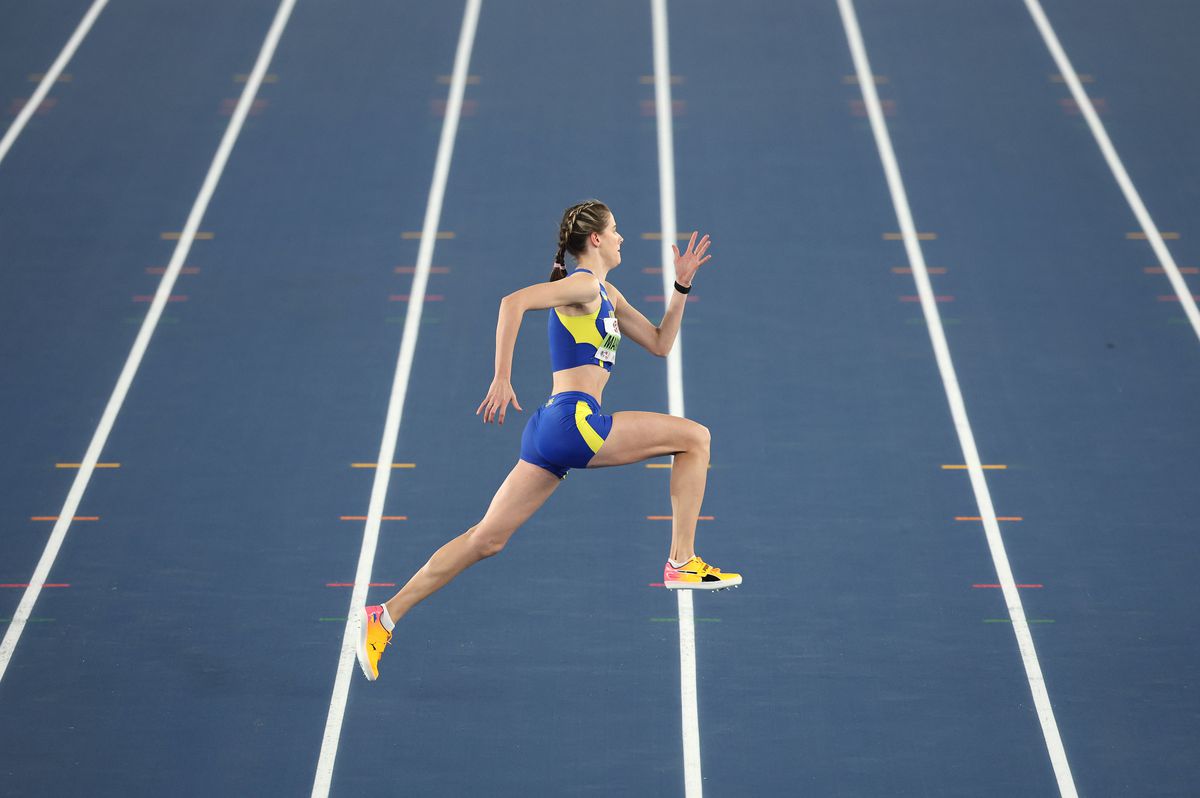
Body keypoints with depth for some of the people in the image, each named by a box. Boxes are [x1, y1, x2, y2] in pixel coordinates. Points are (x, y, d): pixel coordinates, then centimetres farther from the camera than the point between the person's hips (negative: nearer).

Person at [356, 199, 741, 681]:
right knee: (694, 437, -1)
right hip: (573, 420, -10)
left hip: (552, 432, 10)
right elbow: (514, 302, -19)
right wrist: (501, 380, -23)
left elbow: (659, 343, 31)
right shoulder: (583, 284, -5)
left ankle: (384, 617, 5)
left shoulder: (606, 295, 25)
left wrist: (682, 286, 20)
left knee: (487, 539, 7)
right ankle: (682, 564, 0)